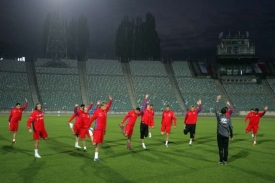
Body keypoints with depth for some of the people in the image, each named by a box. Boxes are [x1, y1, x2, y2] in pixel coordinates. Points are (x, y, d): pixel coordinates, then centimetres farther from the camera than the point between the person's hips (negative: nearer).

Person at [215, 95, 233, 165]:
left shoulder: (219, 116, -5)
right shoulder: (228, 119, 1)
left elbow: (215, 109, 1)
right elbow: (231, 127, 3)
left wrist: (217, 100, 5)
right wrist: (231, 135, 14)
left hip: (220, 135, -2)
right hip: (226, 135, 2)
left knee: (221, 148, 2)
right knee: (226, 148, 8)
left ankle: (221, 161, 5)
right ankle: (225, 161, 11)